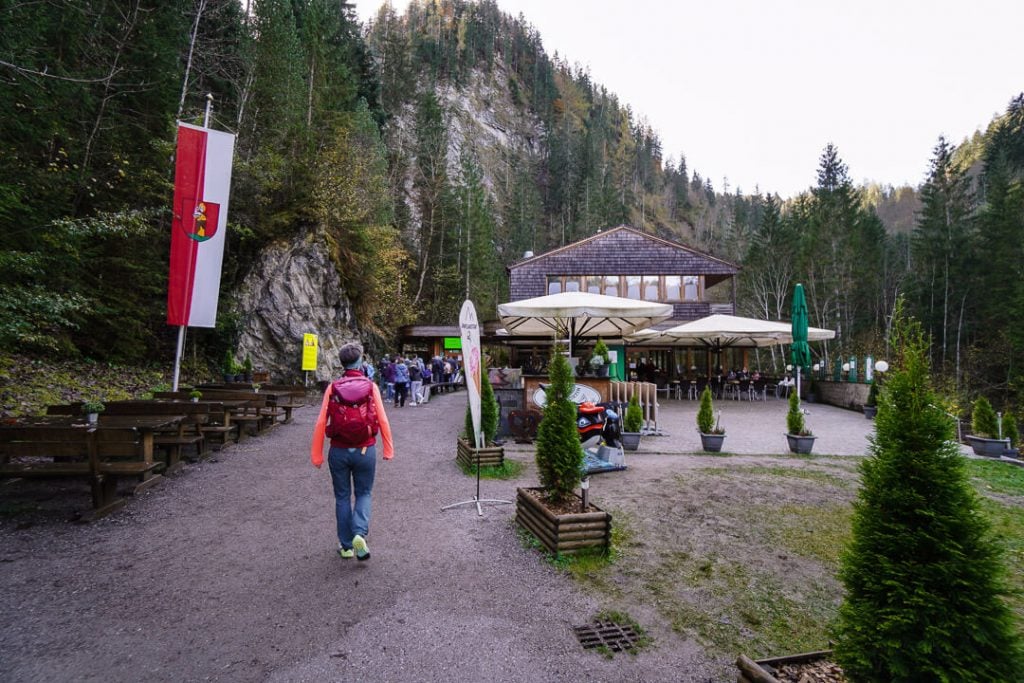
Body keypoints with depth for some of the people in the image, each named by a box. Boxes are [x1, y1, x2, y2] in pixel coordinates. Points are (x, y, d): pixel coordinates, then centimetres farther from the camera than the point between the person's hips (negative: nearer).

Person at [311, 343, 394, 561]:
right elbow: (383, 421, -7)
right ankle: (360, 533, -5)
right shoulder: (370, 386, -6)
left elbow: (320, 423, -6)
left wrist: (316, 455, 1)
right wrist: (388, 450, 2)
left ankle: (346, 546, 22)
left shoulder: (333, 387, -5)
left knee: (342, 496, 16)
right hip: (365, 451, -1)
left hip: (339, 451, 1)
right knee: (363, 493, 17)